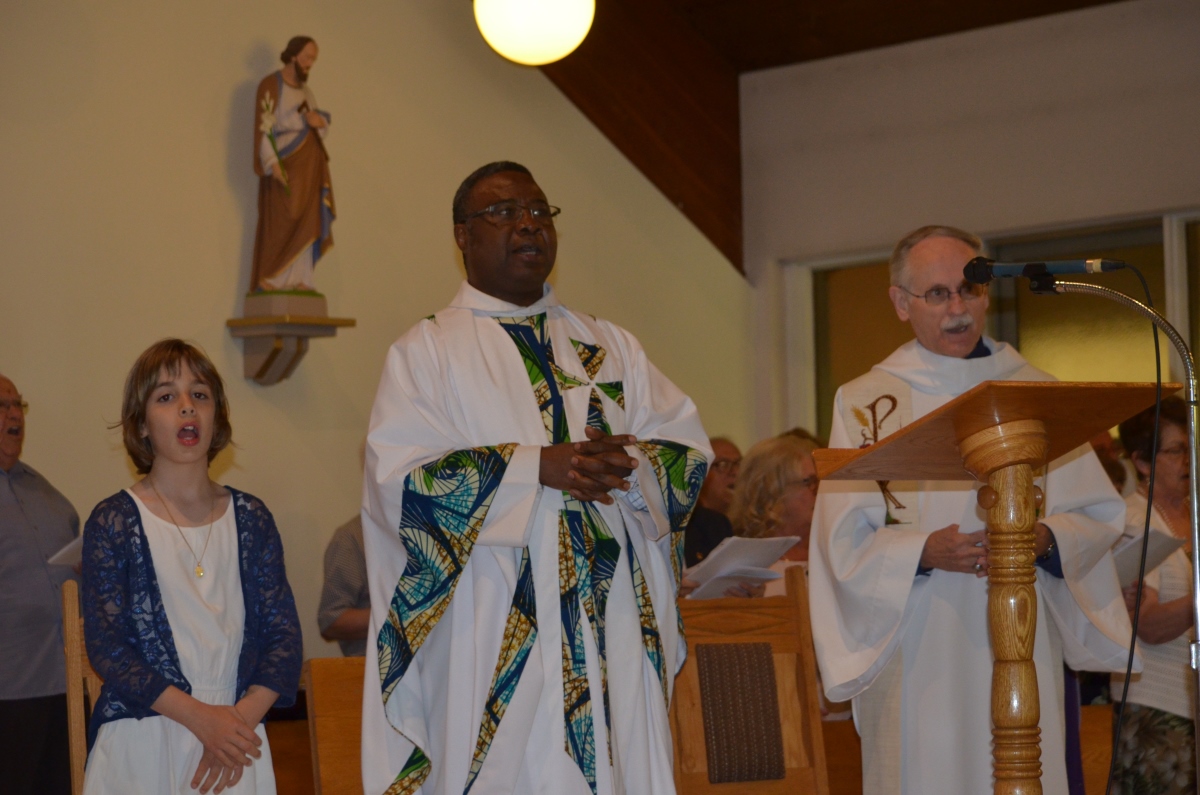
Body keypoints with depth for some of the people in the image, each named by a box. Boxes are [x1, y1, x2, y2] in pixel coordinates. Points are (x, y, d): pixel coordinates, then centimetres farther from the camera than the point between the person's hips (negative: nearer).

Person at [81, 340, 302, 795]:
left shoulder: (250, 519, 6)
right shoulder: (113, 523, -2)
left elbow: (283, 633, 3)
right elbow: (106, 647, -8)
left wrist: (243, 716, -13)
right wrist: (199, 717, -17)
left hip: (237, 736, 2)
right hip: (141, 746, -2)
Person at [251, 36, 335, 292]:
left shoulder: (305, 90, 19)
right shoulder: (271, 85, -4)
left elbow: (322, 129, 20)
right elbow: (263, 127, -12)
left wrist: (320, 122, -5)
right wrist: (273, 164, -23)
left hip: (310, 165, 7)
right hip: (285, 163, -7)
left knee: (307, 222, -1)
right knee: (280, 220, -12)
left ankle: (299, 279, -2)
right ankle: (269, 279, -8)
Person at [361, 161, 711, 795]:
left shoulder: (610, 346, 17)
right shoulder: (426, 351, 4)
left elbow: (687, 445, 9)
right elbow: (400, 476, -9)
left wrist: (630, 465, -14)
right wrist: (540, 468, -17)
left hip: (612, 624, 4)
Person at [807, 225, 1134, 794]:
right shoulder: (865, 403, 5)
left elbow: (1099, 514, 7)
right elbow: (844, 543, -2)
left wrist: (1045, 538, -14)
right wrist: (925, 553, -19)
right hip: (916, 657, -1)